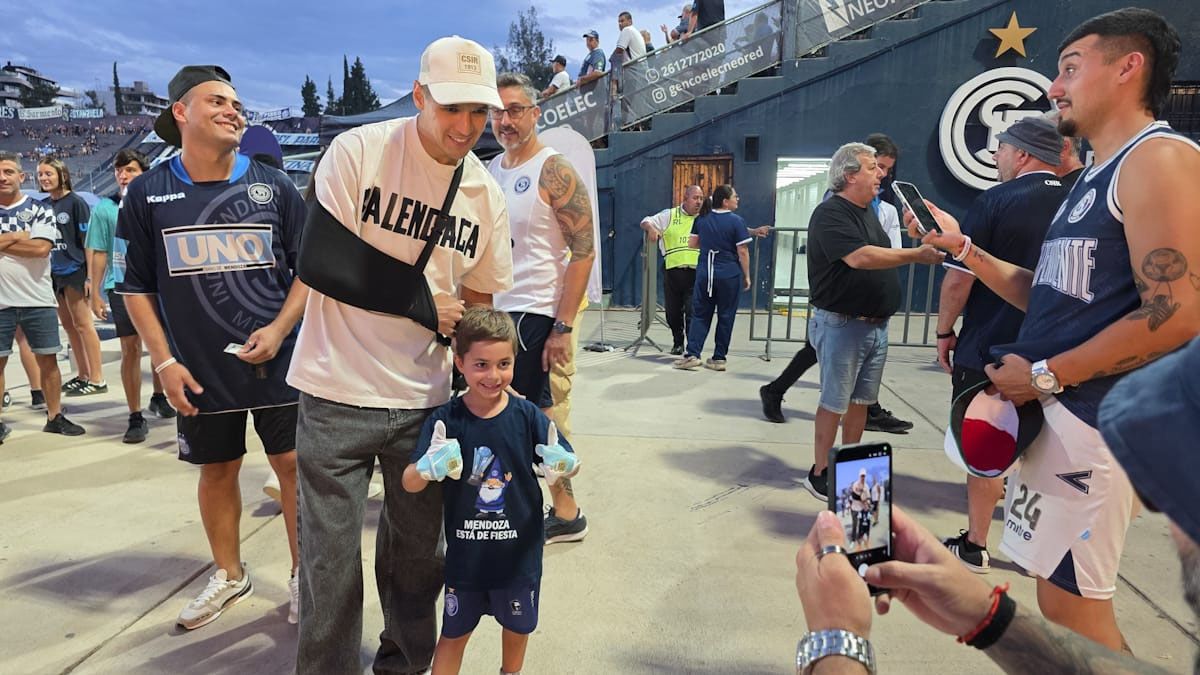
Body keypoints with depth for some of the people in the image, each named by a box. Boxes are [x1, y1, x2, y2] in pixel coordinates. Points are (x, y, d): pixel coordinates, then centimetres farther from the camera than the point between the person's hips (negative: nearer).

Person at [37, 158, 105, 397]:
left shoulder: (76, 202, -7)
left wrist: (90, 276, -14)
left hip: (74, 272, -7)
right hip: (54, 274, 7)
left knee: (82, 324, -5)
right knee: (68, 325, 11)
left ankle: (97, 379, 0)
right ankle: (83, 375, 21)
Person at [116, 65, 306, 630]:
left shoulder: (272, 186, 0)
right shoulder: (147, 193, 1)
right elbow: (136, 286, 5)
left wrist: (279, 328, -10)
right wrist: (164, 360, -2)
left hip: (277, 361, -1)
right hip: (199, 370, 1)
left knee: (294, 465, 2)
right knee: (217, 469, 14)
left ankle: (302, 576, 21)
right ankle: (229, 575, 35)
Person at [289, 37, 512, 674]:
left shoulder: (486, 196, 3)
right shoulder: (358, 151, -9)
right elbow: (320, 259, -13)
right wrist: (422, 300, -10)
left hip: (424, 400, 4)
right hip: (337, 397, -3)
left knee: (416, 552, 15)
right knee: (330, 558, 4)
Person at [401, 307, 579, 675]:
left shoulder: (526, 414, -11)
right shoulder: (445, 420, -13)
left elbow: (568, 464, -9)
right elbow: (409, 483, -15)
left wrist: (564, 465, -33)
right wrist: (427, 469, -38)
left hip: (519, 550, 2)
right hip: (465, 552, -1)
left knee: (518, 626, 23)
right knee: (454, 632, 14)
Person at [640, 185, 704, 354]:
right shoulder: (669, 215, 8)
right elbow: (646, 221, 9)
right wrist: (651, 228, -15)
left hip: (696, 272, -1)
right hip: (672, 270, 1)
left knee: (693, 312, -9)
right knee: (673, 311, 11)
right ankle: (677, 343, 29)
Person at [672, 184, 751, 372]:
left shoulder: (702, 218, 4)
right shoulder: (736, 221, -9)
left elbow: (692, 243, 11)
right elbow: (742, 252, -10)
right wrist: (747, 276, -1)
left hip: (705, 273, 3)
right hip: (729, 274, -3)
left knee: (700, 314, 9)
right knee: (725, 317, 7)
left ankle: (692, 354, 0)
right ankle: (719, 358, 11)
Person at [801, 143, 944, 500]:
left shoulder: (868, 212, 15)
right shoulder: (830, 213, -14)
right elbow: (859, 257, -28)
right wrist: (916, 255, -27)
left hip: (876, 324, 8)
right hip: (841, 324, -8)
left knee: (861, 400, 13)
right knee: (834, 402, -1)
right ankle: (819, 474, 10)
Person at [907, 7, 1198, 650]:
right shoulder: (1094, 178, 19)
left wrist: (1044, 375, -16)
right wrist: (963, 247, 14)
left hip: (1093, 419, -9)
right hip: (1051, 410, 9)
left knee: (1072, 605, -3)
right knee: (1057, 588, 17)